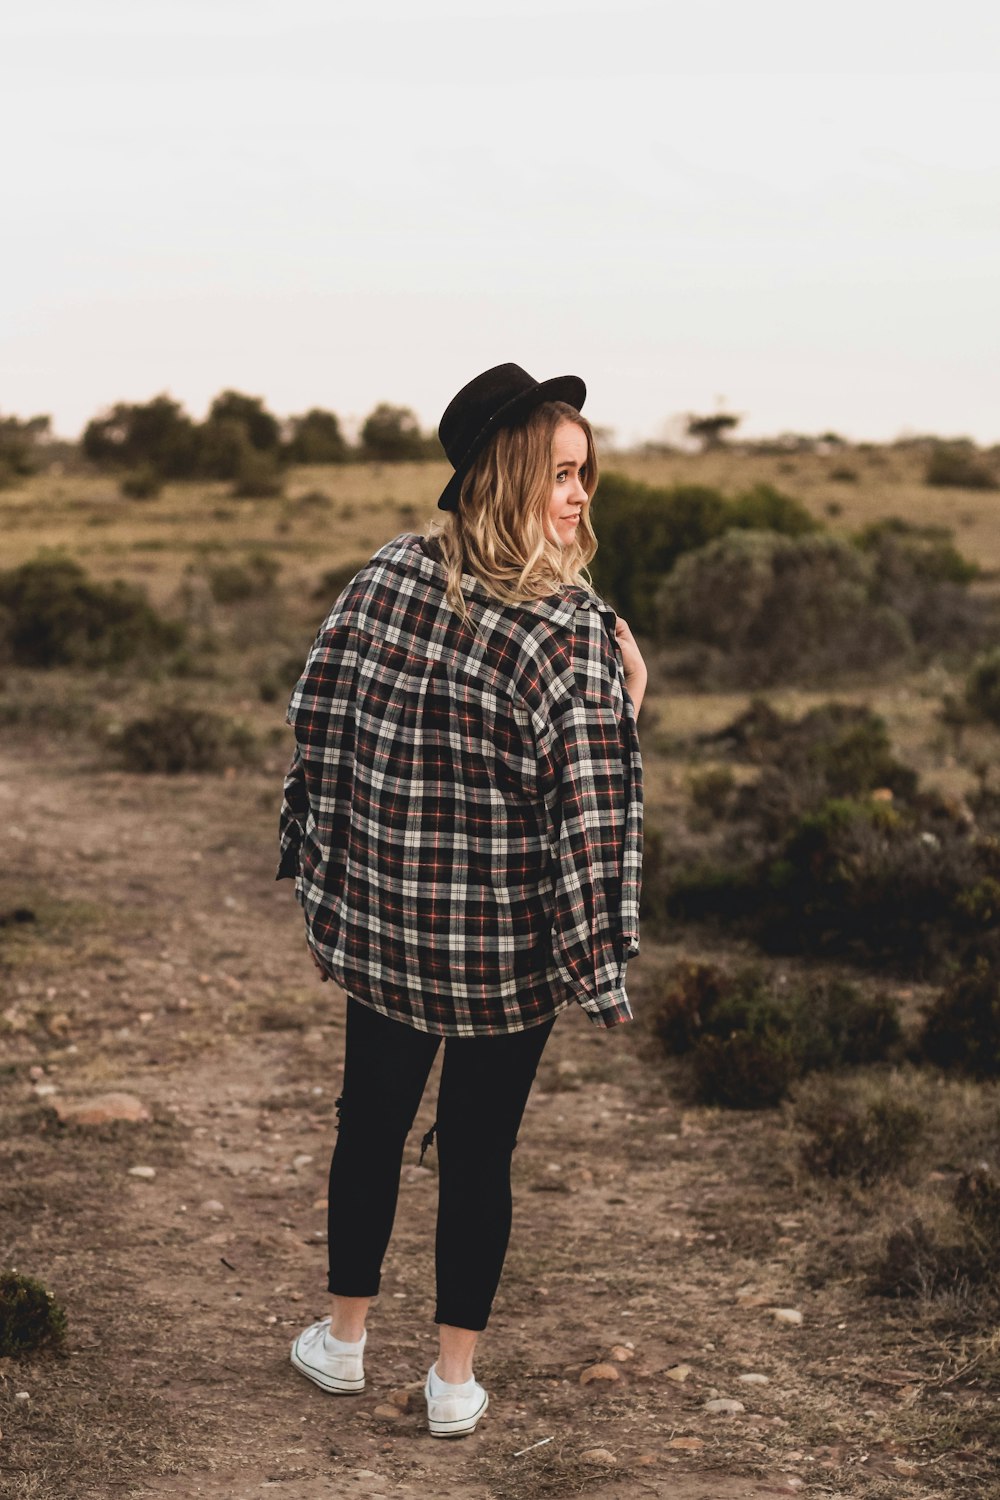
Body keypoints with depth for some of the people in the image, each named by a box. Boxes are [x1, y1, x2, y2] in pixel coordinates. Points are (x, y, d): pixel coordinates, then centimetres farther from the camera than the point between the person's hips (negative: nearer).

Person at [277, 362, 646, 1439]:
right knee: (479, 1150, 14)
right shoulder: (574, 633, -22)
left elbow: (316, 731, 2)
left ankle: (343, 1340, 38)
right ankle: (453, 1381, 27)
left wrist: (319, 866, 13)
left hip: (376, 923, 3)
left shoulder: (384, 579, -7)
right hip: (507, 951, -3)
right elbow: (589, 815, -23)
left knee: (371, 1122, 21)